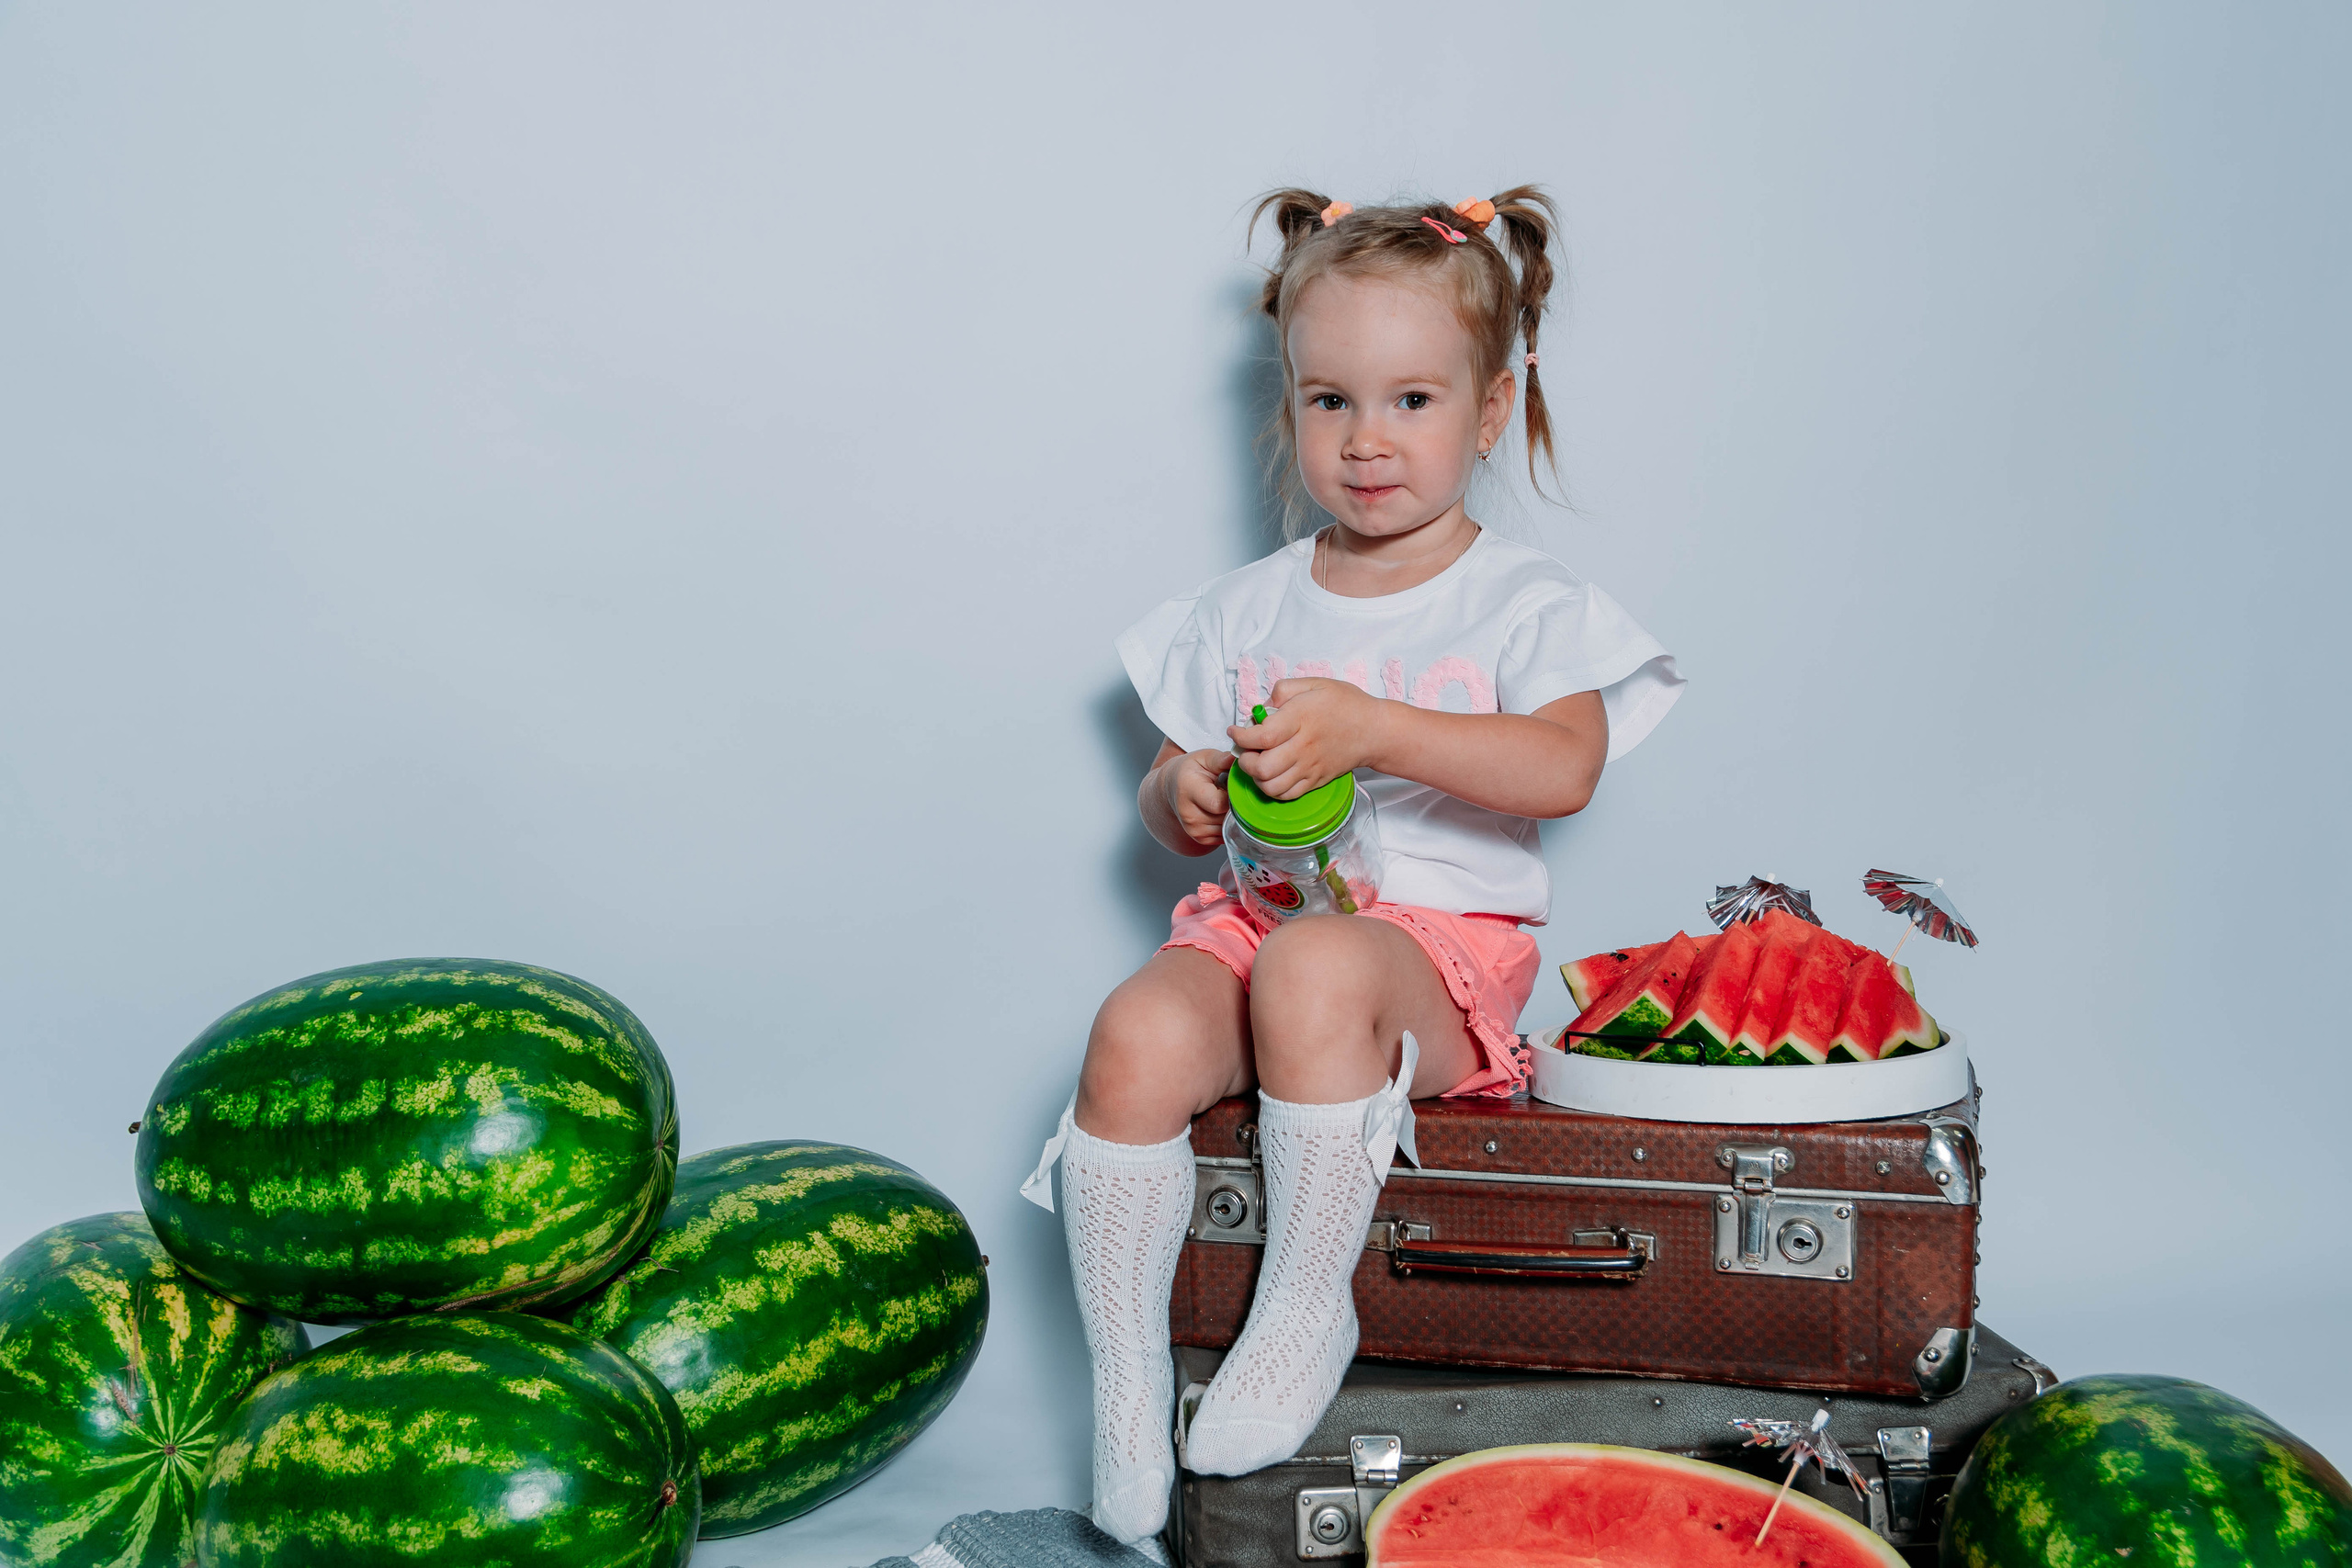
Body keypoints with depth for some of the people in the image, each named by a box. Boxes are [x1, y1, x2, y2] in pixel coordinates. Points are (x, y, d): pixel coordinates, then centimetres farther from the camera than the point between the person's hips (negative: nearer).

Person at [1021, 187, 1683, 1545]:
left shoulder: (1524, 603, 4)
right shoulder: (1245, 613, 17)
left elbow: (1564, 768, -14)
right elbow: (1173, 794, 20)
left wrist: (1370, 728, -24)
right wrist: (1185, 796, -6)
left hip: (1439, 943, -3)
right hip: (1257, 916, 4)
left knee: (1312, 968, -38)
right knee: (1138, 1038, -29)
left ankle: (1308, 1308, -20)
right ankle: (1126, 1385, -14)